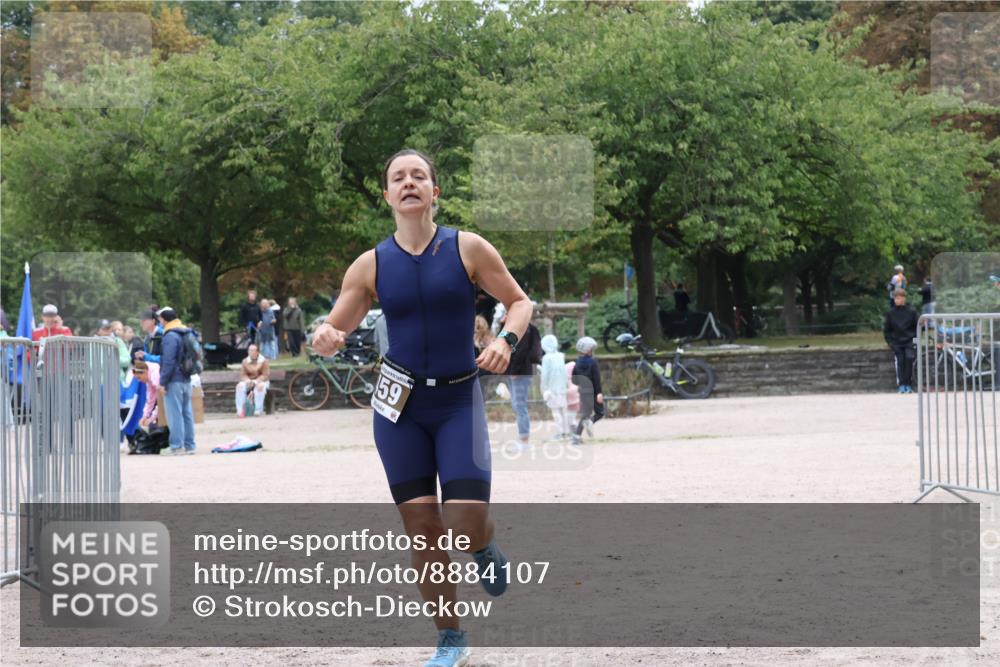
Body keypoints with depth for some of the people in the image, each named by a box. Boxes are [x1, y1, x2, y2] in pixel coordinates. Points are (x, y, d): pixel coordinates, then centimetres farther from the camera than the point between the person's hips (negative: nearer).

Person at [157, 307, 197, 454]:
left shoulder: (170, 336, -15)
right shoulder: (187, 333, 14)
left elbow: (168, 362, -19)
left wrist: (163, 382, -14)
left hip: (174, 381, -9)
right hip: (186, 380, 9)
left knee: (175, 414, -6)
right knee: (187, 413, 11)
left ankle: (176, 446, -6)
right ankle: (189, 445, 13)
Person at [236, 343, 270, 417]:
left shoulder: (263, 361, -7)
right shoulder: (245, 361, 2)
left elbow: (265, 375, -12)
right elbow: (242, 375, 1)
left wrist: (255, 381, -25)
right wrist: (248, 380, -21)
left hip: (261, 381, -3)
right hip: (249, 381, 3)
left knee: (260, 386, -39)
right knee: (240, 386, -28)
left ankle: (259, 410, -34)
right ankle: (240, 410, -30)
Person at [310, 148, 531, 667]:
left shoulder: (467, 249, -4)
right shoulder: (371, 265, 1)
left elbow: (519, 302, 3)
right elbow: (334, 328, 4)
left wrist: (506, 340, -17)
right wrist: (325, 338, -20)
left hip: (459, 400, -2)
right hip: (400, 407, 2)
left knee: (466, 525, -16)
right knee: (422, 530, 1)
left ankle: (486, 548, 23)